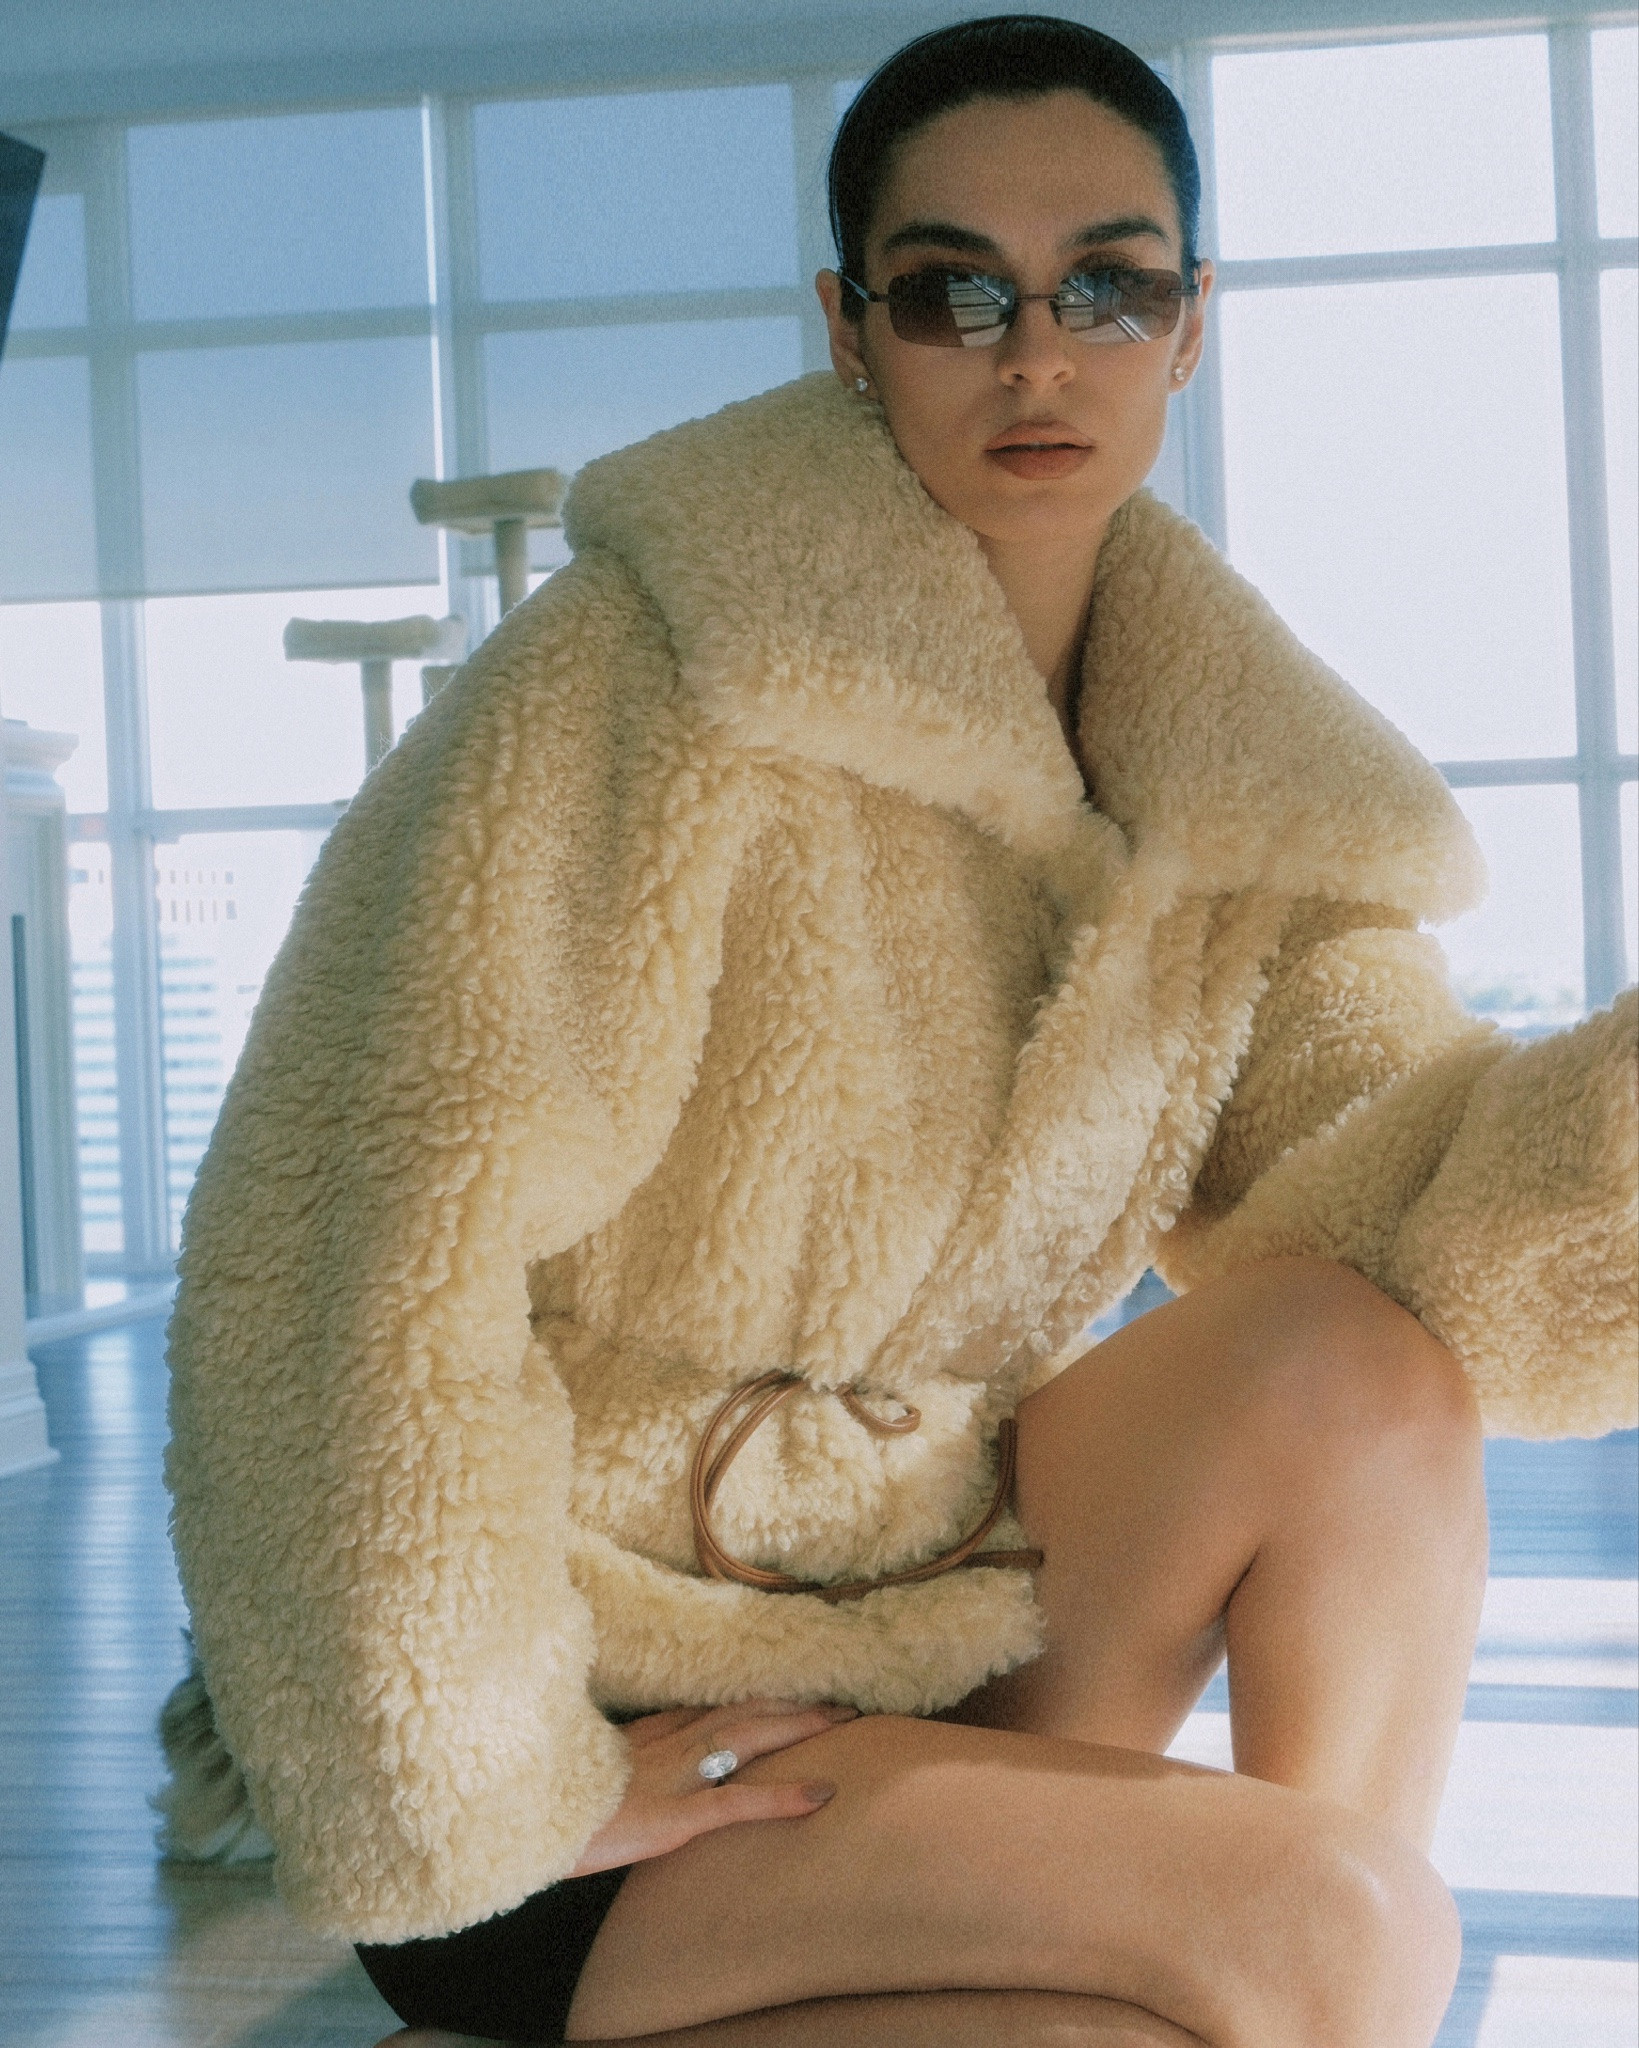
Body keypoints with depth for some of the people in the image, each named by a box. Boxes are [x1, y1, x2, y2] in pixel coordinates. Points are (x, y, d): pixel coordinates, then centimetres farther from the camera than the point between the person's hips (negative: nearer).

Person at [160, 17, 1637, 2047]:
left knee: (1356, 1375, -16)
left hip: (914, 1645, 6)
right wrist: (508, 1804, -19)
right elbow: (362, 1258, -23)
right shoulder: (657, 681, -17)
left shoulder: (1213, 771, 4)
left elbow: (1403, 1175, -10)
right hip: (593, 1730, -6)